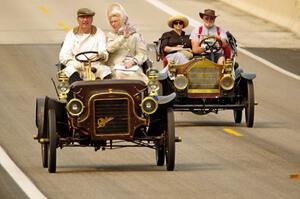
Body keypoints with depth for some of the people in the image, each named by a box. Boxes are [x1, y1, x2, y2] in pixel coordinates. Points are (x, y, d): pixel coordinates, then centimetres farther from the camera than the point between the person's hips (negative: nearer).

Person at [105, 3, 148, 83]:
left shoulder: (135, 35, 13)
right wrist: (123, 38, -10)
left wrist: (133, 61, -16)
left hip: (131, 69, -1)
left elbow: (142, 53, 4)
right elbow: (109, 48, -1)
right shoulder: (110, 35, 20)